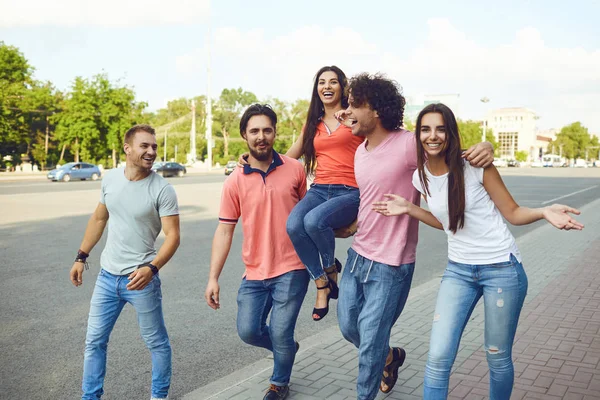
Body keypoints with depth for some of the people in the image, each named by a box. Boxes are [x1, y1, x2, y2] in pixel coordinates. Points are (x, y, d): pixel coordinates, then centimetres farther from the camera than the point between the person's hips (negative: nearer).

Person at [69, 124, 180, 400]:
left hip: (141, 278, -4)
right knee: (94, 341, 13)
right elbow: (99, 218, 14)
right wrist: (81, 257, 14)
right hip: (107, 276, 5)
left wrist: (151, 268, -31)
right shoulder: (110, 178, 1)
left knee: (156, 342, 10)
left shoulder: (162, 189, -15)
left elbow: (172, 236, -17)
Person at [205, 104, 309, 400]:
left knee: (280, 333, 0)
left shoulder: (294, 169, -4)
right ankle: (286, 348, 39)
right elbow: (224, 231, -1)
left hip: (291, 270, -2)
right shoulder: (234, 182, -3)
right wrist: (213, 278, -6)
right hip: (255, 273, 2)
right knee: (248, 331, 5)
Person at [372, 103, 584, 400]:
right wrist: (408, 208, 0)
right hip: (458, 271, 4)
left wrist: (544, 212, -25)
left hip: (502, 268, -3)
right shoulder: (420, 177, 0)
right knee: (438, 358, -1)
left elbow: (512, 213, -6)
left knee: (498, 357, 9)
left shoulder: (476, 167, -13)